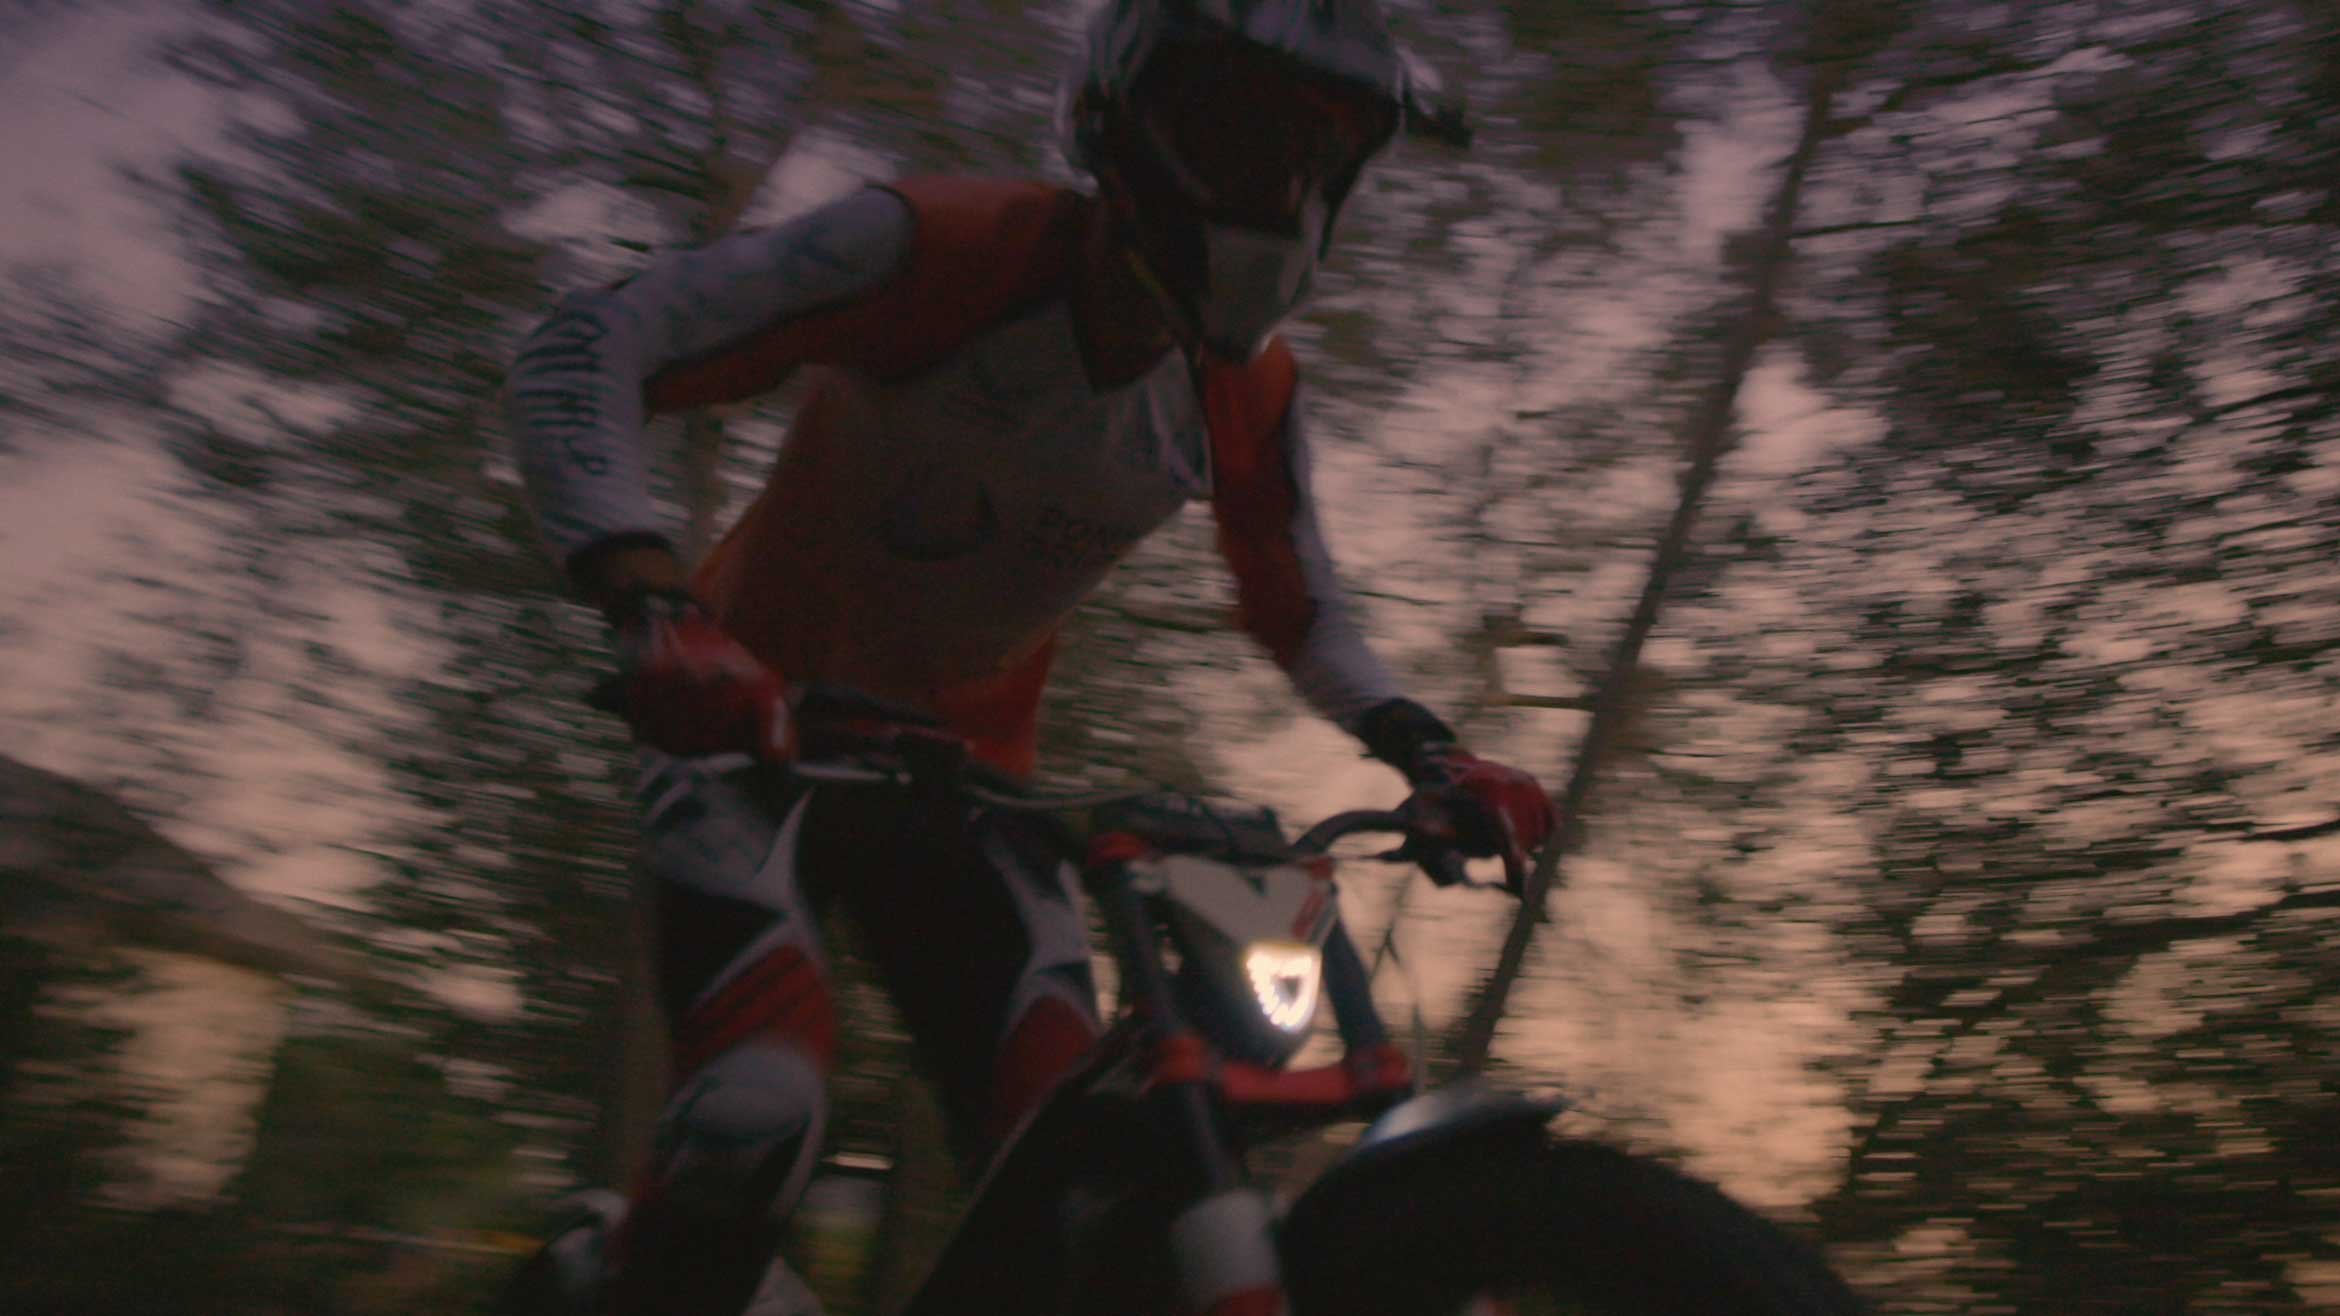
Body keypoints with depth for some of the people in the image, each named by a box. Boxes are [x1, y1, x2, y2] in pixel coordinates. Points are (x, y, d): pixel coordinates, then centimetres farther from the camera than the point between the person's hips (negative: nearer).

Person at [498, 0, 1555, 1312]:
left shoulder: (1245, 395, -8)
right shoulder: (945, 250, -23)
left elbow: (1304, 617, 7)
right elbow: (583, 351, -25)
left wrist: (1432, 754, -11)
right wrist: (654, 608, -41)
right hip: (759, 723, -4)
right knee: (760, 1115, -28)